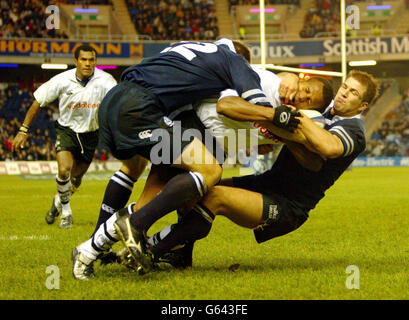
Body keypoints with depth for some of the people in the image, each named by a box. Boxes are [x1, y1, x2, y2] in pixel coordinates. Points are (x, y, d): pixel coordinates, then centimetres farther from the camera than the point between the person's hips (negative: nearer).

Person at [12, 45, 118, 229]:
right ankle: (66, 213, -3)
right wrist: (23, 130, -5)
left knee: (76, 178, 12)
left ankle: (59, 200, 45)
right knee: (64, 170, -23)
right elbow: (38, 102, -5)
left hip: (90, 133, 2)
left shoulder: (104, 80, -19)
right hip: (66, 129, -1)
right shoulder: (62, 81, -17)